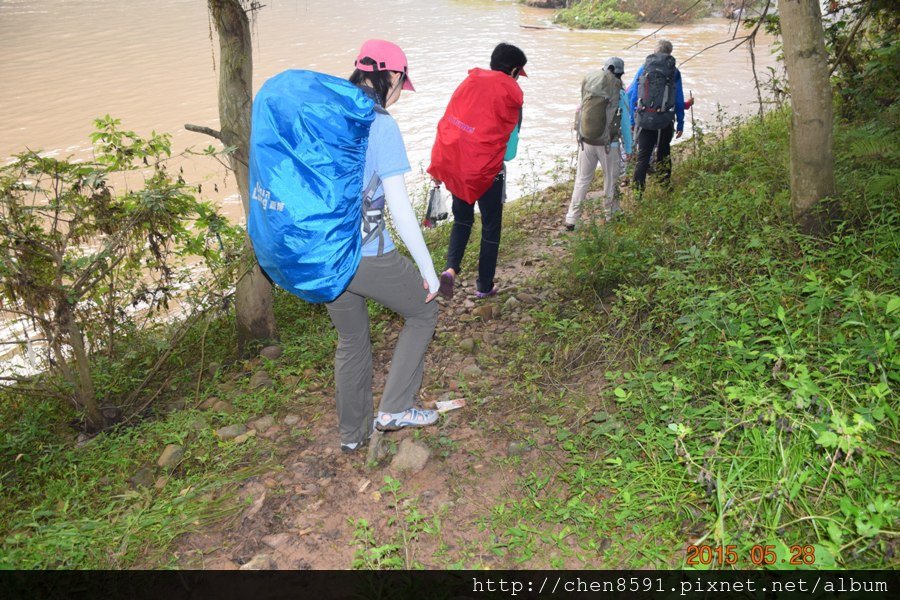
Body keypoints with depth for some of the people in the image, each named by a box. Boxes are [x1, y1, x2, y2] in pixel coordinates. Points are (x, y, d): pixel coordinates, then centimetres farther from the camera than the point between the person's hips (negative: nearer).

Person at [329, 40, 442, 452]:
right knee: (423, 312, 19)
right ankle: (394, 407, 19)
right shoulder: (380, 125, -16)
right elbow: (400, 210, -18)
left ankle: (352, 433, 39)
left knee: (351, 341, 24)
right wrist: (428, 270, -8)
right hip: (368, 257, -7)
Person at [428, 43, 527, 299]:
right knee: (491, 228, 14)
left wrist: (439, 167, 6)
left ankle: (450, 269, 2)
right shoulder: (510, 93, -8)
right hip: (487, 170, -4)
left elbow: (447, 125, 2)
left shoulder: (468, 83, 4)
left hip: (454, 167, 4)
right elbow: (510, 143, -6)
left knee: (462, 220, 24)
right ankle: (484, 286, 23)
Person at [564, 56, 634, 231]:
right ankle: (610, 214, 29)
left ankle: (571, 219, 6)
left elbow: (582, 114, 9)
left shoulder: (589, 90, 1)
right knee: (610, 179, 15)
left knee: (582, 179, 9)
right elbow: (626, 124, -3)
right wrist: (628, 148, 6)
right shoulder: (620, 94, -7)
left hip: (586, 141, 3)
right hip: (609, 144, -3)